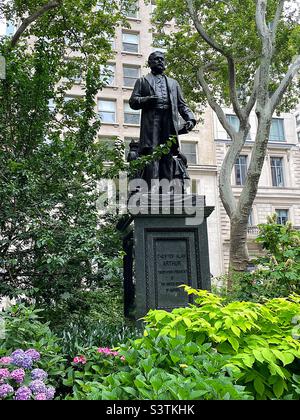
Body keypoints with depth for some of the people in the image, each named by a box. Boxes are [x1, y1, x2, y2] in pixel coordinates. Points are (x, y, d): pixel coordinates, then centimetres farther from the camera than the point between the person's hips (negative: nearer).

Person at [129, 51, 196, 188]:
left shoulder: (173, 83, 31)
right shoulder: (142, 81, 23)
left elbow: (182, 105, 22)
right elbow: (133, 101, 10)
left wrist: (190, 118, 3)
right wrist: (148, 100, -10)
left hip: (170, 121, 3)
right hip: (151, 120, -3)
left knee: (168, 156, -5)